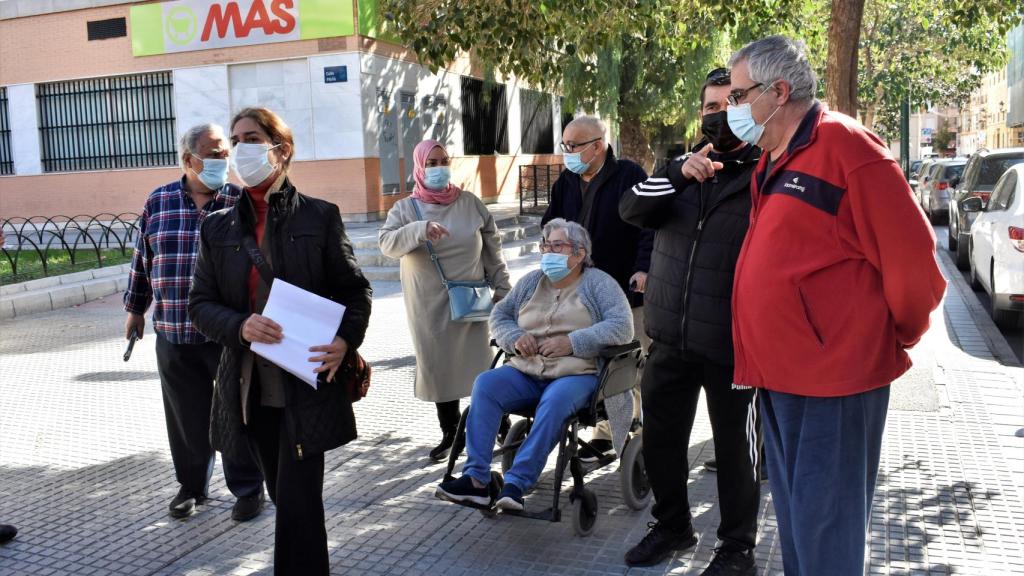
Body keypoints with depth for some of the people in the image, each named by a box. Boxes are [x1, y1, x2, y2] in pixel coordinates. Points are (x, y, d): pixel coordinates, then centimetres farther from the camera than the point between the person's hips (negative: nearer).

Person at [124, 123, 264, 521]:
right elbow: (142, 259, 14)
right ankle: (191, 485, 30)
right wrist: (136, 308, 18)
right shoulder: (159, 202, 6)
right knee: (186, 416, 12)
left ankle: (247, 488, 21)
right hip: (174, 334, 3)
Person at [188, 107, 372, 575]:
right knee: (284, 496, 17)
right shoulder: (218, 228, 7)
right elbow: (200, 304, 5)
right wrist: (240, 326, -16)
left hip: (308, 385, -4)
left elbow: (355, 290, 1)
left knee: (298, 501, -4)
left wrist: (346, 340, -17)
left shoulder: (319, 216, -1)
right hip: (250, 390, 4)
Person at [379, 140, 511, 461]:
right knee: (439, 367, 7)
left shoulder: (471, 204, 4)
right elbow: (387, 244, -16)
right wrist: (419, 229, -32)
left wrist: (502, 289, 5)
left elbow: (492, 250, 8)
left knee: (479, 366, 2)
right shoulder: (405, 209, 1)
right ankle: (449, 433, 23)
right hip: (430, 307, 0)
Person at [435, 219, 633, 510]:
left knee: (555, 401, -37)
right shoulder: (531, 281, 19)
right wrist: (515, 338, -2)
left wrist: (573, 342, -16)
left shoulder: (598, 283, 5)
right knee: (485, 384, -24)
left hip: (575, 374, -4)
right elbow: (499, 315, 21)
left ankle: (516, 483, -33)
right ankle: (476, 479, -27)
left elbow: (622, 326, -7)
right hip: (526, 372, 4)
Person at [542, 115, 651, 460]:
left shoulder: (628, 175, -10)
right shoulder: (566, 182, 8)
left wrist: (643, 268, -22)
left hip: (629, 290, -5)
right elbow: (550, 227, 16)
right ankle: (604, 434, 20)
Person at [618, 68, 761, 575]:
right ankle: (672, 526, 38)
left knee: (734, 447, 9)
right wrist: (680, 173, -23)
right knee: (660, 439, 15)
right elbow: (632, 209, -6)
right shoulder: (682, 166, 8)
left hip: (731, 344, -4)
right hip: (669, 338, 5)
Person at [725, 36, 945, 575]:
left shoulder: (842, 144, -14)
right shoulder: (773, 159, 14)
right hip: (780, 376, 9)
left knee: (825, 531, 2)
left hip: (831, 378, -9)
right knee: (794, 521, 20)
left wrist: (896, 335, -2)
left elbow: (910, 256, -14)